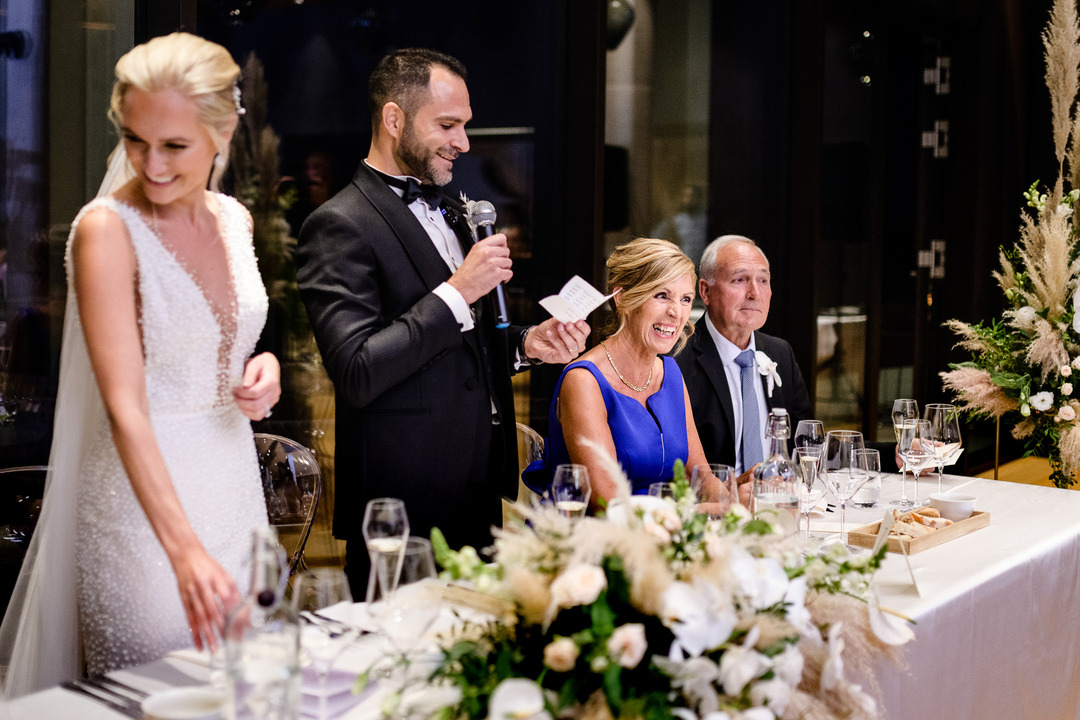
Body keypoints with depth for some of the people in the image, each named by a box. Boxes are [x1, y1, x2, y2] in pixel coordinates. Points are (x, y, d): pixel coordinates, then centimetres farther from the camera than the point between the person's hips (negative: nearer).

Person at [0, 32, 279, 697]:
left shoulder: (234, 219, 3)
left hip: (235, 481, 6)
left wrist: (264, 366, -4)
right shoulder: (107, 229, -15)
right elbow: (124, 405, -23)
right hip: (143, 497, -6)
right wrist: (183, 548, -33)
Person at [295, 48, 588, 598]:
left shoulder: (451, 213, 16)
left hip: (480, 496, 8)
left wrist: (526, 344, 5)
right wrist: (456, 292, -19)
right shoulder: (339, 227, -12)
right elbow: (358, 375, -21)